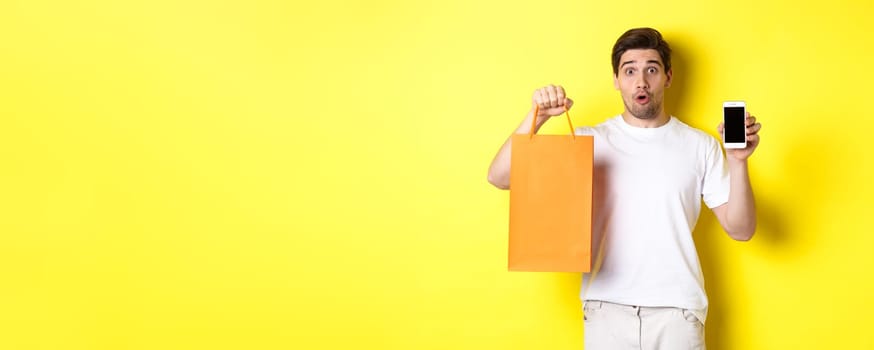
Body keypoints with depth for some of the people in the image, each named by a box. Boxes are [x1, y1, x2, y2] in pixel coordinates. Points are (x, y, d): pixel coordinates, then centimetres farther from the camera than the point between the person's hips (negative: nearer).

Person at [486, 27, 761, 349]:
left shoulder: (700, 146, 5)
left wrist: (738, 162, -11)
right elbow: (499, 177, -3)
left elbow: (740, 229, 2)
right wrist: (536, 117, -15)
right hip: (607, 308, 0)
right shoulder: (590, 141, 3)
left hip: (677, 310, 0)